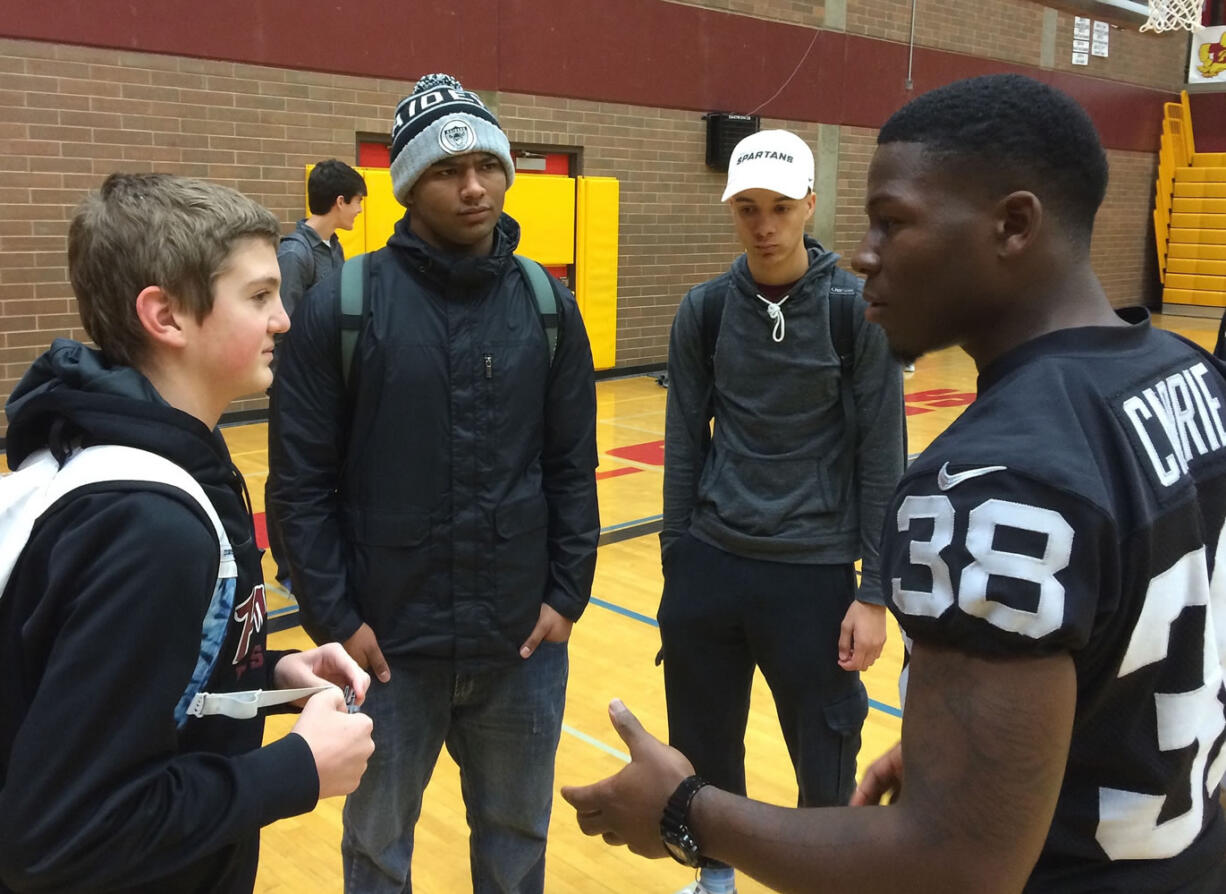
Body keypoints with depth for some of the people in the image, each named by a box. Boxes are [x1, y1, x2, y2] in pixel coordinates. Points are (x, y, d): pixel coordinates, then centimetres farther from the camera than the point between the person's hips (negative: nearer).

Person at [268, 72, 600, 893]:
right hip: (388, 640, -2)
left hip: (523, 637, 2)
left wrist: (569, 593, -1)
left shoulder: (548, 304, 1)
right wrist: (332, 617, -9)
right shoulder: (340, 306, -9)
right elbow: (302, 481, -7)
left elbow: (573, 466, 4)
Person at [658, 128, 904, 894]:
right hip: (709, 564, 3)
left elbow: (882, 457, -6)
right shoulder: (705, 309, 1)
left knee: (827, 762, 8)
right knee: (703, 744, 15)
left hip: (813, 572, -2)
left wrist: (874, 592, -8)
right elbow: (685, 439, 6)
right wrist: (675, 559, 5)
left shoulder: (856, 308, -7)